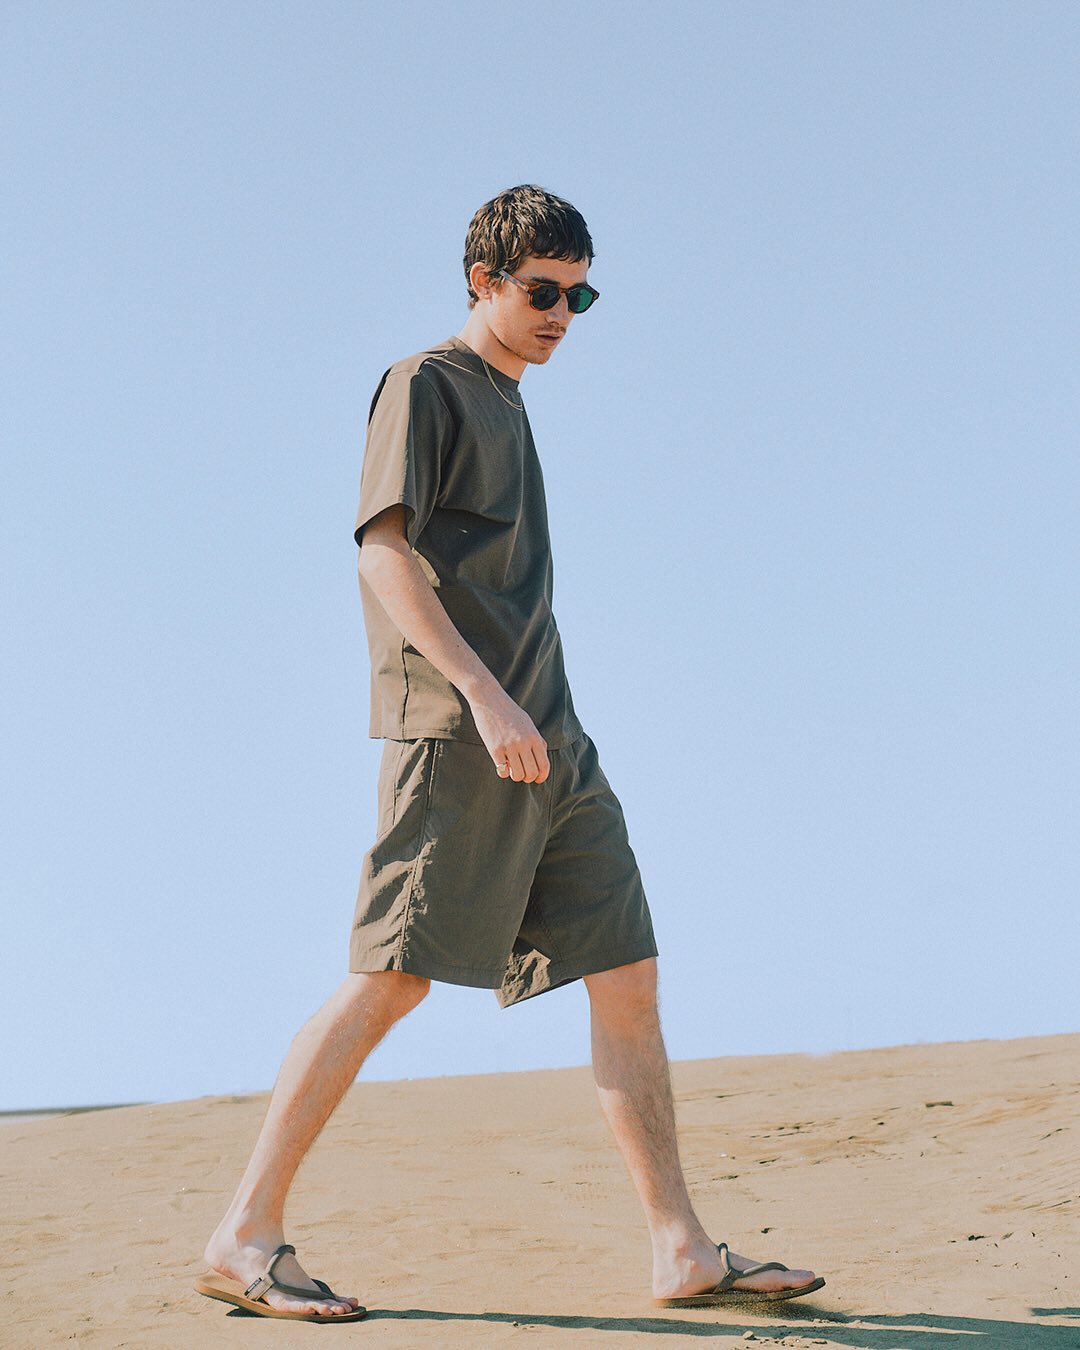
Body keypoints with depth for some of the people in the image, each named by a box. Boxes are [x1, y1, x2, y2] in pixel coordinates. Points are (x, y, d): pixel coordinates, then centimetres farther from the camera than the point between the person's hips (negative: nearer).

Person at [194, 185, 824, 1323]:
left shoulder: (507, 408, 25)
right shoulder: (425, 386, 0)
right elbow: (386, 550, -13)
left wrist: (526, 715, 20)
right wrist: (484, 695, -22)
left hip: (548, 742, 9)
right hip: (457, 735, -8)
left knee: (626, 973, 2)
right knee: (390, 975, -12)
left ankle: (681, 1253, 4)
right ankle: (245, 1238, -5)